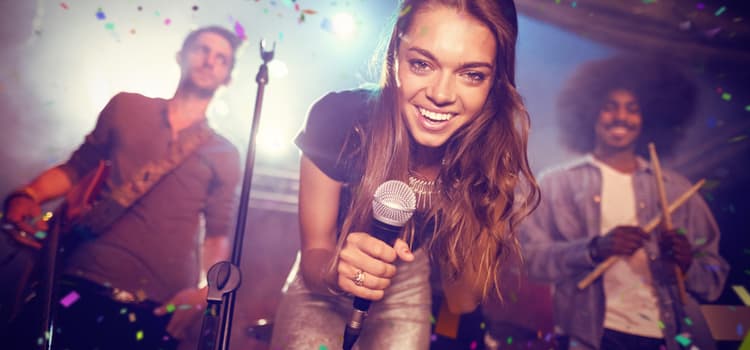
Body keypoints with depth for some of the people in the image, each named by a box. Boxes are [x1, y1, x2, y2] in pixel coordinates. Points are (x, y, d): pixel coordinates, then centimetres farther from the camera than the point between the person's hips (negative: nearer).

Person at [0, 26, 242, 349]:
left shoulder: (224, 155, 9)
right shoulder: (126, 107, 11)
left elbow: (219, 234, 9)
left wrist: (206, 291, -7)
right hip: (85, 282, 1)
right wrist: (27, 196, -2)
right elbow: (76, 168, 16)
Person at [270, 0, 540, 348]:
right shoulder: (337, 119, -30)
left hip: (407, 277, 2)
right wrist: (337, 270, -40)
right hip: (325, 278, -1)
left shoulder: (495, 155, -24)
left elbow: (463, 301, -14)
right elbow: (313, 252, -19)